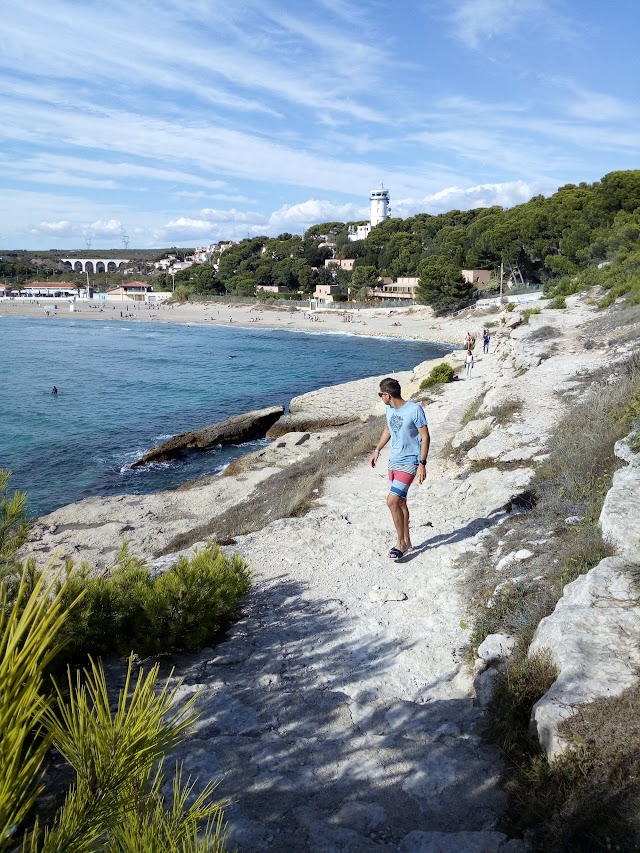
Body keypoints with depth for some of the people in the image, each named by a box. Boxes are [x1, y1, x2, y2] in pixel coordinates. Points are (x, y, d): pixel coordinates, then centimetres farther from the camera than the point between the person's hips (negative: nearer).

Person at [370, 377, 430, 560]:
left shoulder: (415, 410, -19)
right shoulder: (389, 409, 3)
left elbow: (425, 437, -15)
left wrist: (422, 464, -19)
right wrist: (377, 450, 22)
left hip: (409, 462, -8)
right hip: (393, 461, 8)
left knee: (392, 501, -15)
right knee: (400, 502, 14)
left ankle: (401, 542, 1)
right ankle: (406, 541, 28)